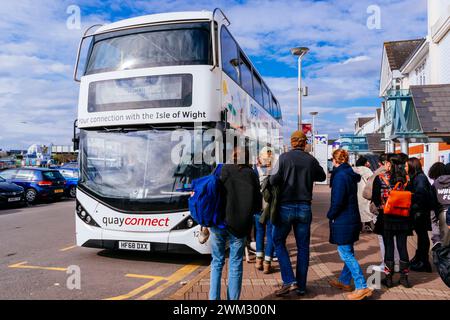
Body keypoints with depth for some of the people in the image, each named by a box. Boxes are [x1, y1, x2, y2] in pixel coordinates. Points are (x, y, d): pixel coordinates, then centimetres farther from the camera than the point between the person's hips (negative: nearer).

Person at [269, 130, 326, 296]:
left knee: (279, 241, 11)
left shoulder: (284, 157, -7)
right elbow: (322, 176, 16)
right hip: (304, 208, 3)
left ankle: (289, 281, 2)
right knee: (303, 247, 11)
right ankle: (301, 286, 17)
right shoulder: (311, 160, 1)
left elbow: (274, 180, -13)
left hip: (286, 206, -2)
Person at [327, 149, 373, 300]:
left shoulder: (340, 176, -18)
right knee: (348, 252, 18)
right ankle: (345, 281, 32)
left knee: (346, 254, -4)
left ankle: (362, 287, -2)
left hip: (342, 221, -10)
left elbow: (337, 201, -22)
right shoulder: (351, 174, 10)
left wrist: (330, 215, -6)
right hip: (352, 219, 10)